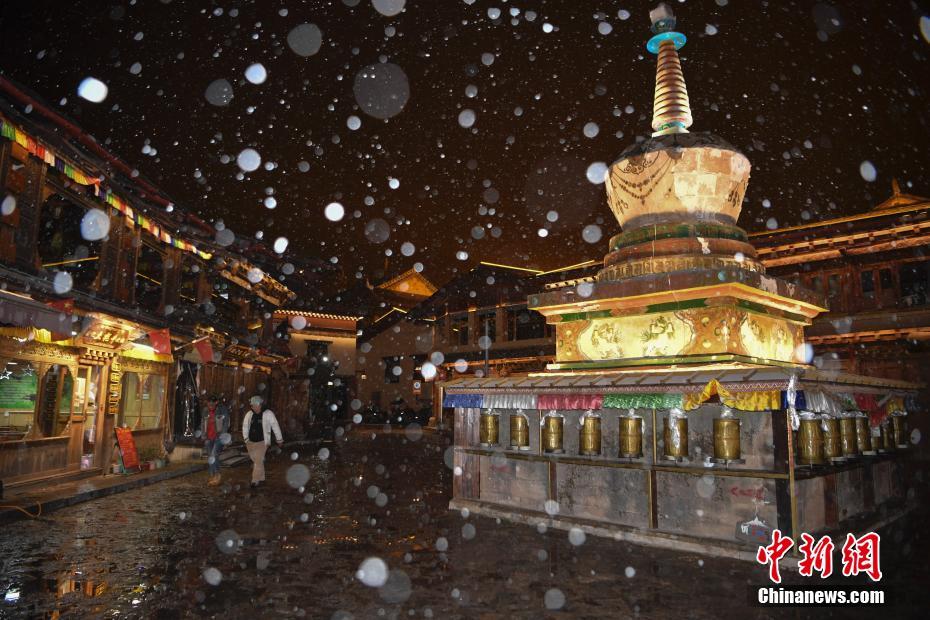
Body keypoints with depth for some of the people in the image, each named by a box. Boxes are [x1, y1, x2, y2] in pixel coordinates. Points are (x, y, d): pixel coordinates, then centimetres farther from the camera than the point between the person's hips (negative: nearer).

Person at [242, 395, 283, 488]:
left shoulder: (268, 414, -9)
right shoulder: (249, 414, 1)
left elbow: (275, 426, -4)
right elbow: (245, 426, 13)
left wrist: (279, 440, 0)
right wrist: (246, 439, 6)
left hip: (262, 442, -5)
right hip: (250, 442, 5)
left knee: (258, 461, -10)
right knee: (255, 460, 14)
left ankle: (255, 481, -4)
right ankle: (261, 478, 29)